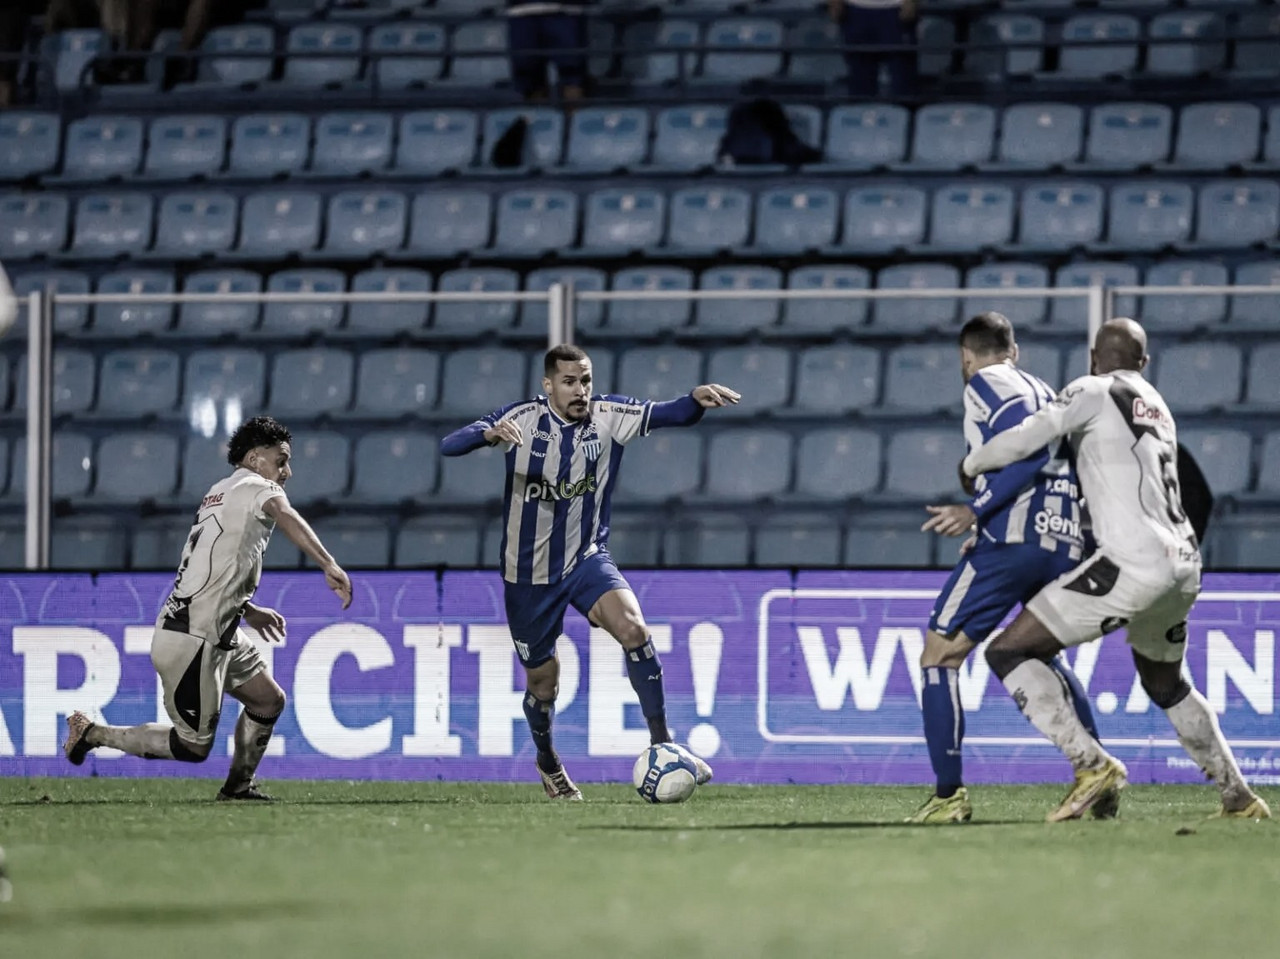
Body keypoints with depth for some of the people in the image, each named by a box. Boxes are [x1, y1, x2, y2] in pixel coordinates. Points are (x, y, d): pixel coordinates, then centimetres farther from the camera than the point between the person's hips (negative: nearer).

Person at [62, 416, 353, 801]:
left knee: (269, 700, 15)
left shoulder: (220, 492, 17)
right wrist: (329, 566, -47)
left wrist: (248, 610, 23)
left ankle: (238, 785, 23)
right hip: (191, 639, -10)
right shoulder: (257, 487, -11)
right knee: (194, 746, -2)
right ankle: (91, 733, 8)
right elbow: (286, 518, -35)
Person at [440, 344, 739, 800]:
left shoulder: (608, 416, -9)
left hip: (588, 558, 1)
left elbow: (668, 414, -21)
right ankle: (547, 761, 41)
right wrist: (490, 434, -43)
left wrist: (697, 399, -44)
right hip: (529, 573, -1)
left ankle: (661, 741, -17)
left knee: (634, 628, -27)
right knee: (542, 681, 10)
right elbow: (449, 446, -21)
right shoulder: (523, 418, -13)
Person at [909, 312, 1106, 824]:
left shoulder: (985, 385, 3)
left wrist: (975, 510, -15)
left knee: (940, 656, -3)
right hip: (1066, 545, 8)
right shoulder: (1045, 393, 27)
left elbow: (1029, 450, -13)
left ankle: (949, 795, -11)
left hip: (1013, 541, -8)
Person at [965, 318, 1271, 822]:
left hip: (1135, 562, -8)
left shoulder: (1094, 393, 0)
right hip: (1183, 562, 8)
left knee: (1008, 652, -4)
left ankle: (1091, 762, -17)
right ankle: (1238, 796, 33)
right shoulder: (1157, 407, 22)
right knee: (1166, 685, 32)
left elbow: (1023, 440, -11)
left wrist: (970, 465, 11)